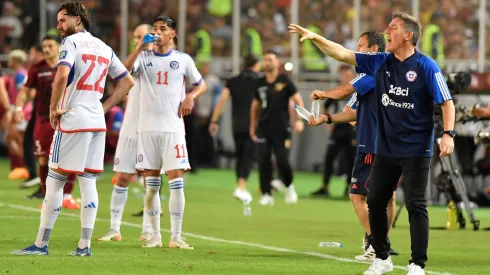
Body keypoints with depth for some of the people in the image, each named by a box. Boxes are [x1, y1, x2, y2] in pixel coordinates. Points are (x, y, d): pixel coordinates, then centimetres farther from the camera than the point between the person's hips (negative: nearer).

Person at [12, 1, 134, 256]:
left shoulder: (71, 42, -6)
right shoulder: (103, 48, 16)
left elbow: (62, 74, -23)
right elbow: (127, 81, 20)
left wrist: (53, 108, -12)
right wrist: (104, 107, 16)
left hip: (72, 120, -7)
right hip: (97, 122, 7)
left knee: (55, 180, -2)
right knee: (88, 182, 7)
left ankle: (41, 243, 0)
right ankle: (84, 245, 4)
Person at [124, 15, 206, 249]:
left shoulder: (183, 60, 6)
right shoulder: (144, 58, 6)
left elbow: (200, 84, 16)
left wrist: (190, 97, -4)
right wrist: (139, 47, -18)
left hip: (173, 127, -1)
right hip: (147, 127, 1)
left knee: (176, 181, -7)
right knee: (151, 185, 3)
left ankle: (176, 237, -3)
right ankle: (155, 235, 10)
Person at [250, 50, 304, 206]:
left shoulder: (285, 81, -1)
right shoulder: (260, 83, 9)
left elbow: (298, 100, -1)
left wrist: (299, 120, -14)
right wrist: (252, 126, 18)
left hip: (281, 128, -3)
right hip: (264, 128, 3)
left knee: (282, 161, -9)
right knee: (263, 161, -5)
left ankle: (289, 187, 18)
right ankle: (266, 195, 0)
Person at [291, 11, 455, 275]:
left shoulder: (426, 67, -10)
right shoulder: (380, 63, 6)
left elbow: (446, 102, -11)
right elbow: (343, 54, 7)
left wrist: (448, 134, -23)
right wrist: (314, 37, -2)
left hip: (415, 151, -6)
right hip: (385, 149, 6)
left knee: (416, 206, -6)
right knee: (375, 202, 9)